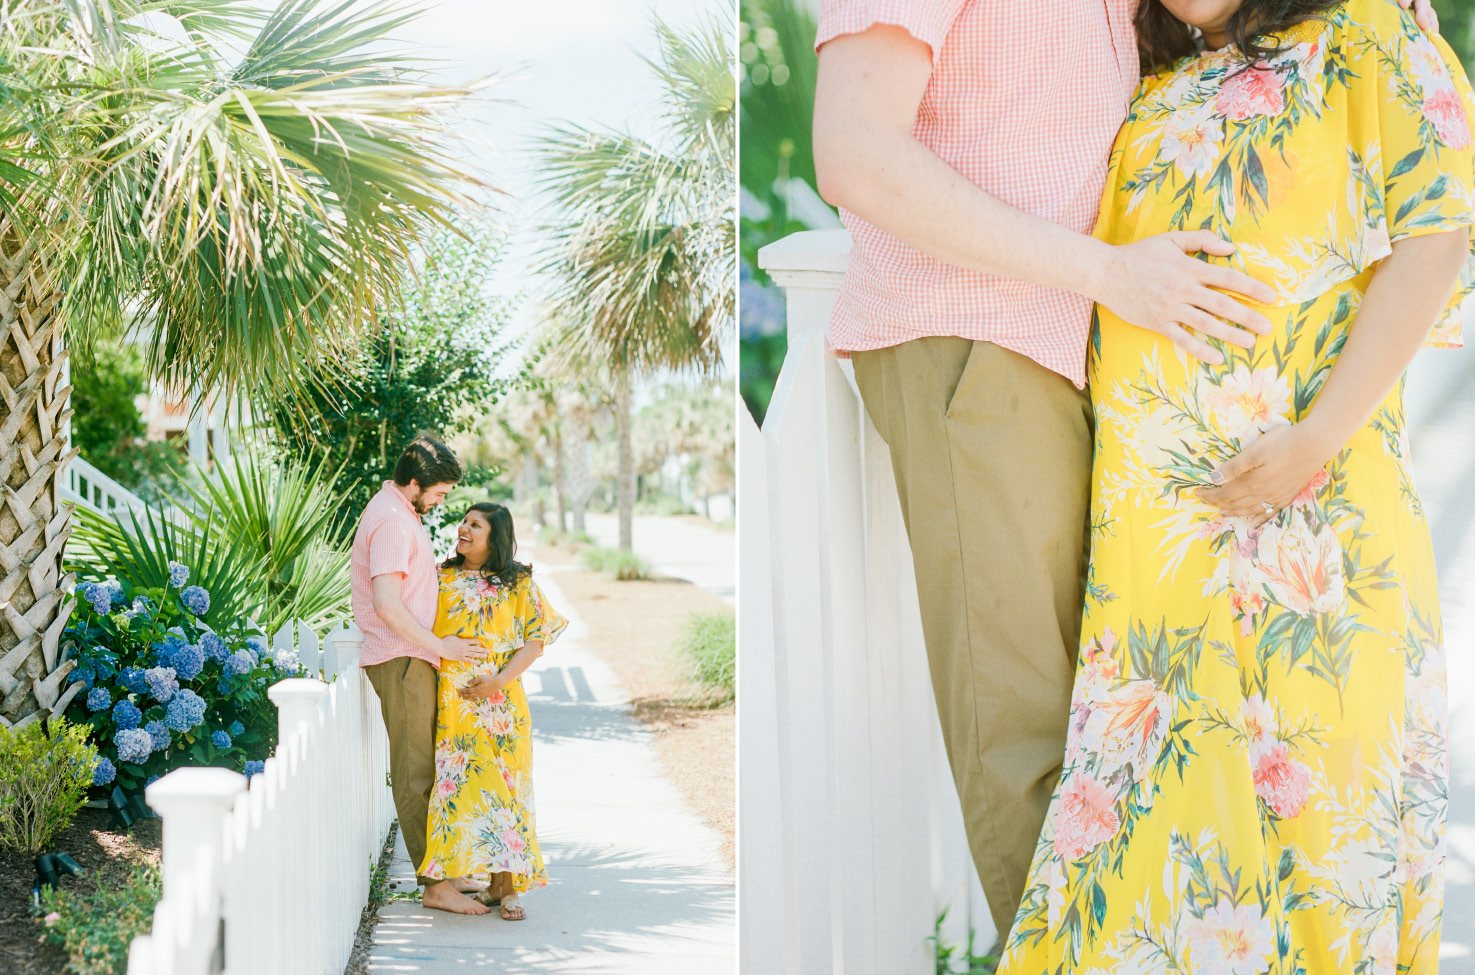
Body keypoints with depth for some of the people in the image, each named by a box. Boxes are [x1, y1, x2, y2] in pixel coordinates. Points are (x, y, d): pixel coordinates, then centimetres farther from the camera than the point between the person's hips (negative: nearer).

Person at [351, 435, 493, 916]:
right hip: (402, 661, -11)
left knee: (428, 769, 13)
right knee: (415, 774, -7)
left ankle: (442, 870, 20)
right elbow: (387, 603, -24)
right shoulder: (391, 520, -16)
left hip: (415, 660, 11)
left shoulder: (403, 515, 17)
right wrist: (439, 645, -18)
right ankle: (435, 884, -4)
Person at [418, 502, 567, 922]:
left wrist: (500, 679, -10)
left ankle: (506, 882, -1)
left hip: (499, 699, -1)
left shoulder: (517, 583, 7)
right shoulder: (440, 578, 13)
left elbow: (535, 639, 3)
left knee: (503, 783, -6)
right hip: (451, 699, 1)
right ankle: (500, 883, -1)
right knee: (464, 782, -7)